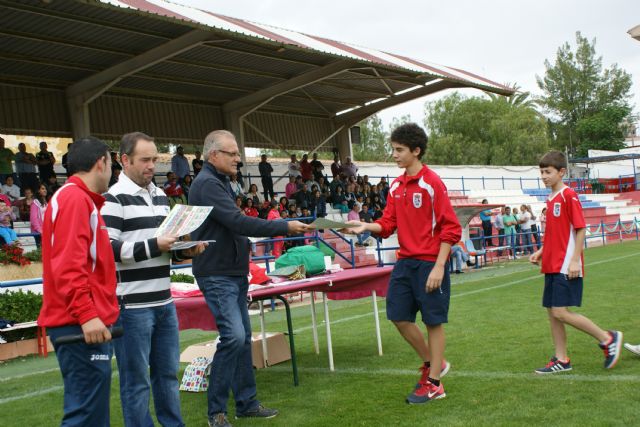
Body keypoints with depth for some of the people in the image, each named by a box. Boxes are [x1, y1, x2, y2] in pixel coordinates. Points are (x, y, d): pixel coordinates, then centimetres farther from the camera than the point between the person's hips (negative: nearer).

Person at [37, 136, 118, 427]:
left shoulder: (79, 199, 18)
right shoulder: (75, 199, -12)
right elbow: (68, 266, -21)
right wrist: (86, 314, -26)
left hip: (84, 321, 10)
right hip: (82, 325, -10)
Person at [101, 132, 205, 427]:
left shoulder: (160, 196, 15)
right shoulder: (114, 198, -9)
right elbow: (107, 249, -18)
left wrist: (185, 250, 2)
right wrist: (154, 246, -24)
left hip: (164, 302, 8)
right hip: (132, 305, -7)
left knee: (168, 373, 17)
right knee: (136, 380, 4)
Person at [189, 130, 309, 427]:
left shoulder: (219, 182, 17)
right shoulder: (207, 184, -16)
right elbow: (238, 222, -26)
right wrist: (285, 227, -22)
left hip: (234, 273, 10)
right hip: (217, 276, -10)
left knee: (243, 337, 11)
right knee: (233, 336, -16)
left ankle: (246, 402, 20)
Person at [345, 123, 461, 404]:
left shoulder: (432, 183, -12)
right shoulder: (396, 186, 10)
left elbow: (450, 228, -13)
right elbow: (388, 224, 10)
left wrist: (439, 267, -18)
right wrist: (368, 226, -11)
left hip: (430, 263, -7)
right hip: (405, 261, 7)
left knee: (433, 321, 2)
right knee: (398, 315, 9)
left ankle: (433, 384, 14)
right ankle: (432, 363, 29)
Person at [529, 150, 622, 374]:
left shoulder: (569, 195, -10)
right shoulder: (550, 199, 14)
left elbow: (580, 229, -14)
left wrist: (575, 260, -19)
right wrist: (541, 251, 12)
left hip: (566, 266, -9)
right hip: (552, 265, 9)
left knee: (560, 312, -12)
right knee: (552, 312, 8)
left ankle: (608, 338, 3)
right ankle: (561, 360, 16)